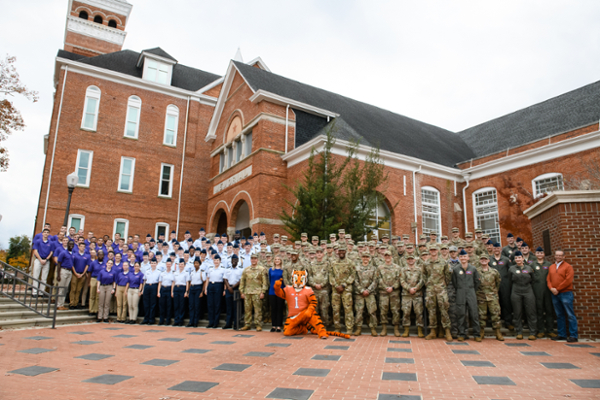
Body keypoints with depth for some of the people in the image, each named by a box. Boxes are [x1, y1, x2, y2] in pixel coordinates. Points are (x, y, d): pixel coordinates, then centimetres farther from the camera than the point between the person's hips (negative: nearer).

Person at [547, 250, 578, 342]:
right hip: (554, 294, 5)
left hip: (565, 293, -5)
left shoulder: (568, 266, -3)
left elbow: (568, 280, -12)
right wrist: (551, 288, -7)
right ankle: (562, 334, 16)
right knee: (559, 315, 10)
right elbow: (548, 279, 11)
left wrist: (557, 289, -11)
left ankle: (573, 335, 2)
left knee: (570, 315, -3)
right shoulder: (551, 267, 14)